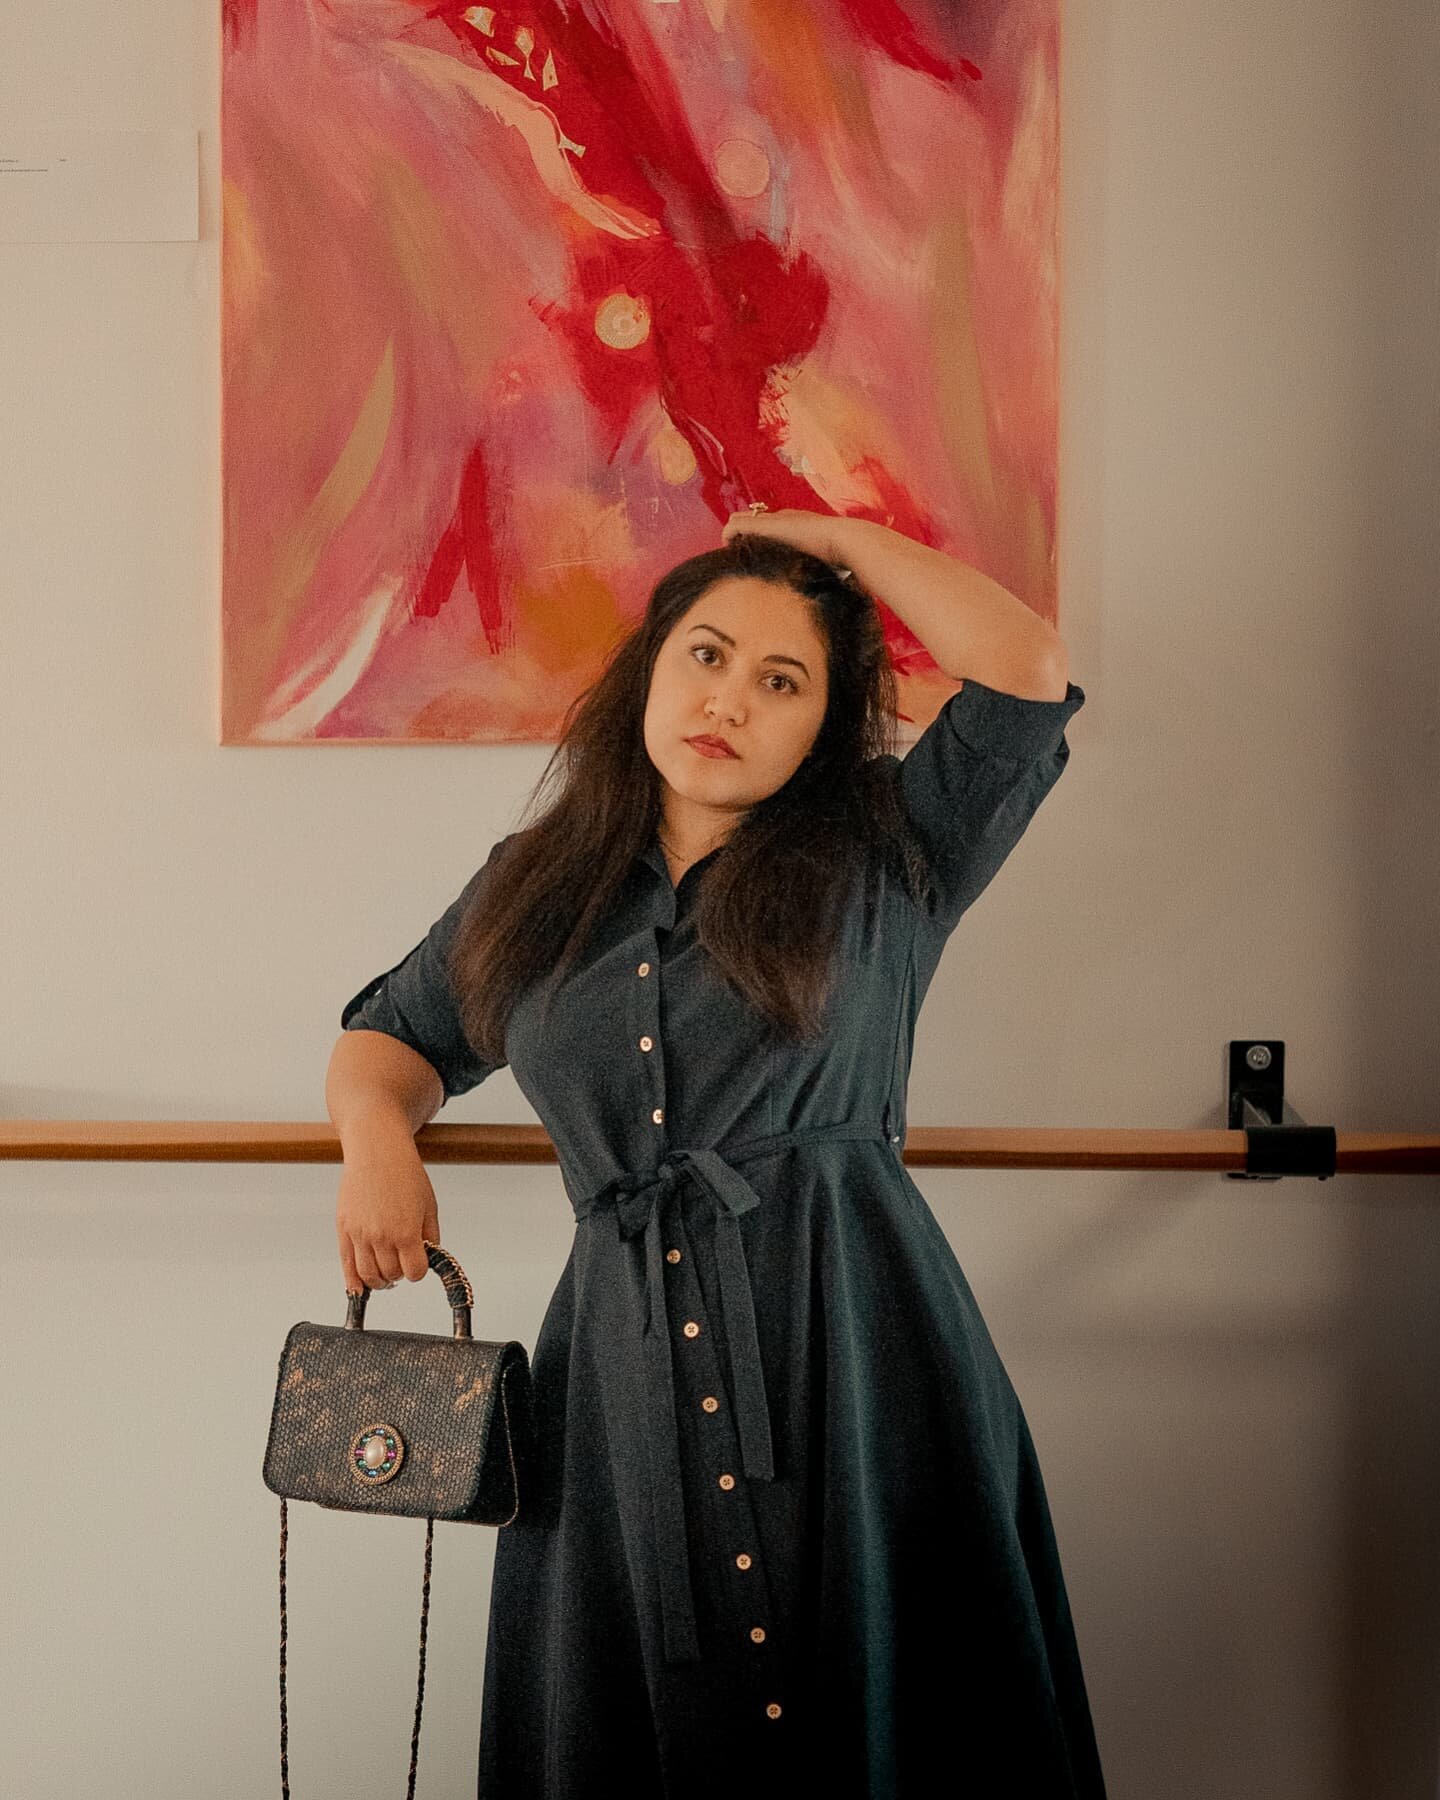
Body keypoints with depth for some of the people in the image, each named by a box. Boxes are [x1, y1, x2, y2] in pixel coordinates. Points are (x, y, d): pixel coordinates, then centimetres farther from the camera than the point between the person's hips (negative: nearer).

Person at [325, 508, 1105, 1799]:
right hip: (623, 1374, 3)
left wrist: (839, 541, 3)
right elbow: (389, 1039, 23)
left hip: (852, 1358, -2)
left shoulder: (884, 859, 5)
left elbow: (1027, 672, -7)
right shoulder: (532, 887, 14)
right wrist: (377, 1132, 0)